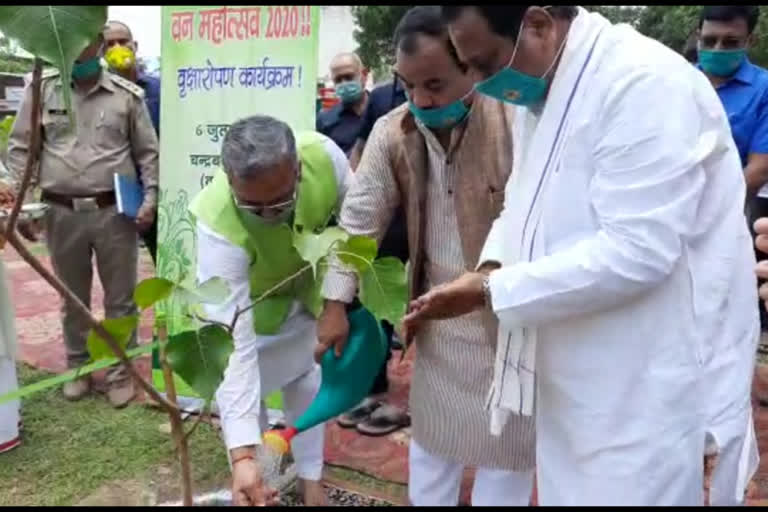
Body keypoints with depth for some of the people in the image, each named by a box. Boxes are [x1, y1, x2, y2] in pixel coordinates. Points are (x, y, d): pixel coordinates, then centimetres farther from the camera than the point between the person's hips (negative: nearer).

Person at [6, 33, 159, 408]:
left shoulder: (127, 95, 2)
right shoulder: (42, 89, 4)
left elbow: (148, 152, 6)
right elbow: (19, 148, 8)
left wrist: (150, 198, -4)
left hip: (116, 213, -1)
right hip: (62, 214, 1)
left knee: (120, 298, 7)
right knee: (73, 298, 15)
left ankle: (121, 372, 21)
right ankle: (78, 368, 32)